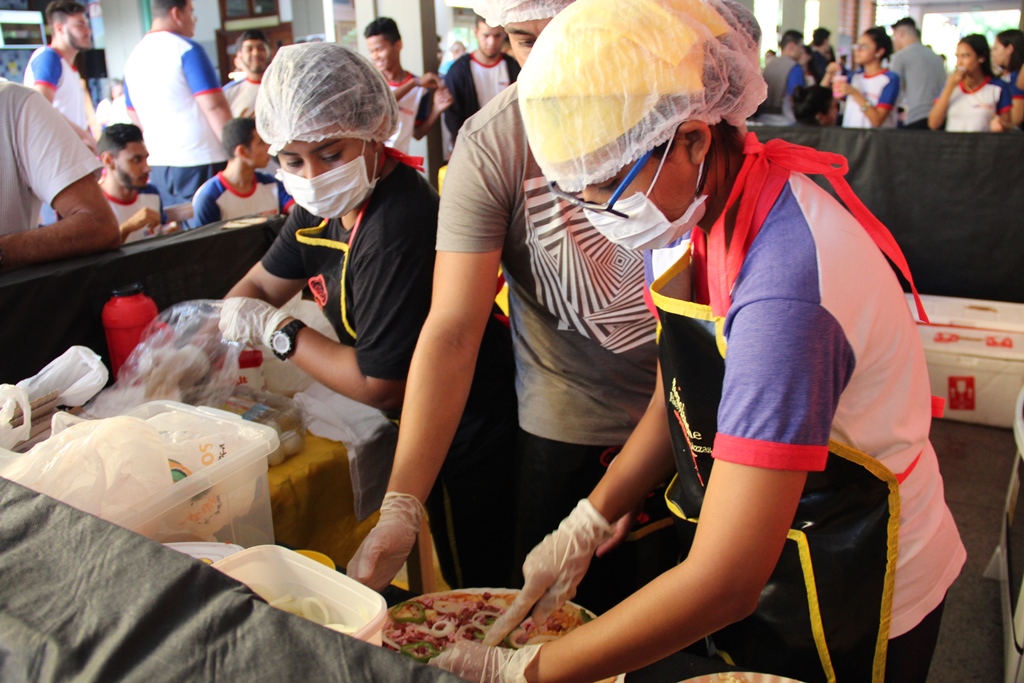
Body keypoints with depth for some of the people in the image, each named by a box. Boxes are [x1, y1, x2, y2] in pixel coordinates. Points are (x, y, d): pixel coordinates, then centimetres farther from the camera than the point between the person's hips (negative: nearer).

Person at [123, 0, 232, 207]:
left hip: (158, 166, 7)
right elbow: (215, 107, -16)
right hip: (199, 161, -7)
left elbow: (137, 119, 19)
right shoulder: (187, 49, -9)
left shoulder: (134, 57, 13)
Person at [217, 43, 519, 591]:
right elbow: (264, 282, 16)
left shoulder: (396, 228, -31)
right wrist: (230, 318, -8)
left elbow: (378, 383, -25)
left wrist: (277, 333, -14)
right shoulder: (324, 205, -1)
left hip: (470, 439, -9)